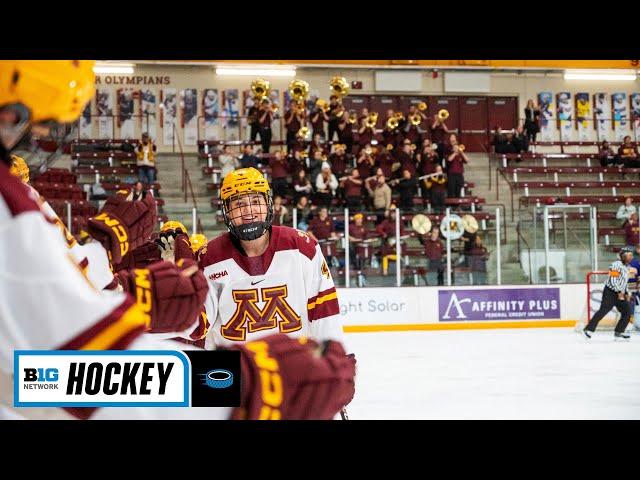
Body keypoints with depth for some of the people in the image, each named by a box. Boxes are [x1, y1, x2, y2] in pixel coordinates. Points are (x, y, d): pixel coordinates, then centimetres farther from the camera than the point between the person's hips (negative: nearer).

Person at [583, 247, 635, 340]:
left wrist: (627, 293, 16)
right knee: (604, 310, -17)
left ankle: (618, 332, 7)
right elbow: (613, 280, -21)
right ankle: (589, 329, -16)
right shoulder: (617, 265, -13)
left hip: (620, 293, 9)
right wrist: (619, 292, -22)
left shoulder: (626, 267, 17)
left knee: (627, 312, 3)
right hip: (610, 291, -9)